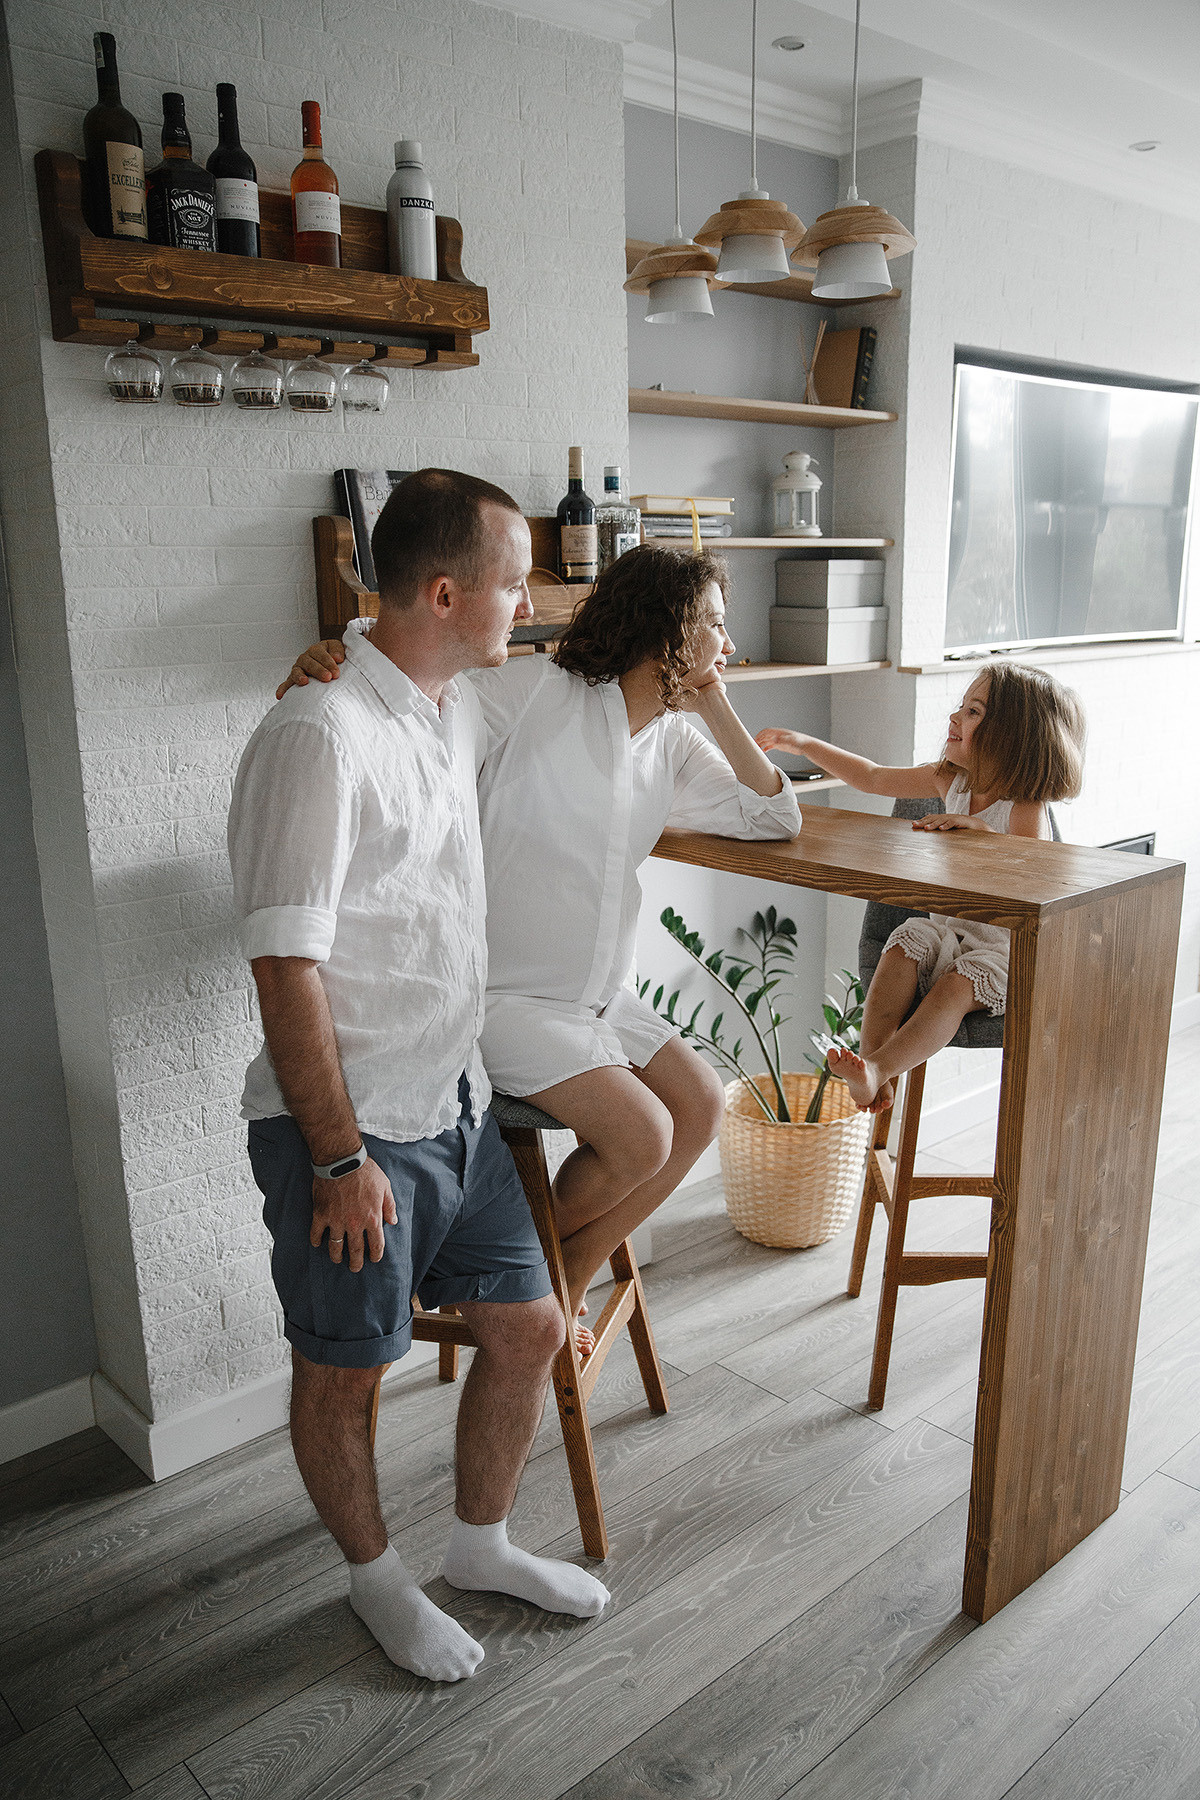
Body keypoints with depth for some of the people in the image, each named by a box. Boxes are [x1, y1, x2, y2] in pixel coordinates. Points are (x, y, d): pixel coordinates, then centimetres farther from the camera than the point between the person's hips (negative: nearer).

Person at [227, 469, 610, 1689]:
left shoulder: (456, 714, 7)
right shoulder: (321, 735, -21)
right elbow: (286, 967, -22)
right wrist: (340, 1155, -19)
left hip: (455, 1107, 9)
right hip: (352, 1130, -8)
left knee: (528, 1327, 16)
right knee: (343, 1373, 13)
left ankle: (482, 1546, 41)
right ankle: (376, 1578, 39)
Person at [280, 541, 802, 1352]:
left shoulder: (675, 740, 9)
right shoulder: (536, 692, -14)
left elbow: (775, 817, 10)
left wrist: (717, 707, 0)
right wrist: (327, 656, -38)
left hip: (599, 991, 8)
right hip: (510, 996, -8)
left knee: (701, 1104, -2)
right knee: (640, 1137, -17)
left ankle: (564, 1285, 14)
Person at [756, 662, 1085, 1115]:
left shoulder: (1024, 809, -15)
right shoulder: (950, 781, 6)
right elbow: (873, 778, 14)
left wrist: (981, 831, -37)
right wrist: (804, 744, 12)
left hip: (1007, 946, -6)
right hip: (949, 927, 6)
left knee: (955, 988, -32)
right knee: (904, 945, -23)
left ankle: (877, 1068, -46)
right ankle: (872, 1080, -33)